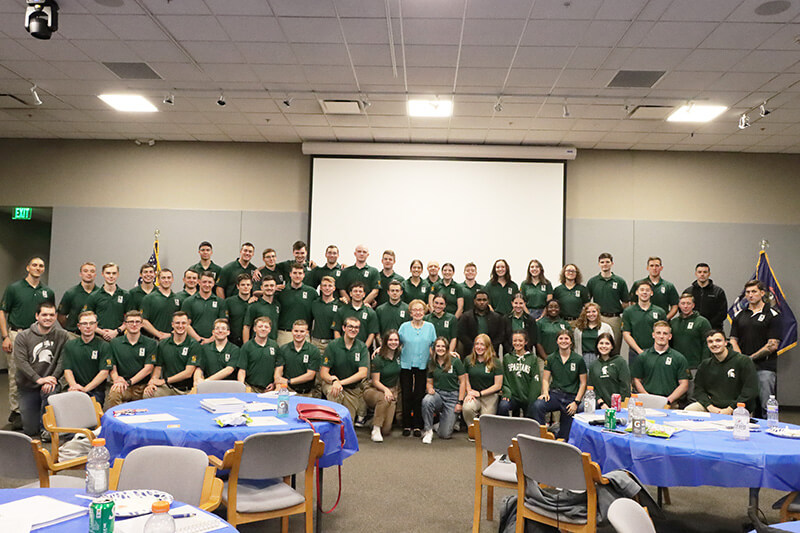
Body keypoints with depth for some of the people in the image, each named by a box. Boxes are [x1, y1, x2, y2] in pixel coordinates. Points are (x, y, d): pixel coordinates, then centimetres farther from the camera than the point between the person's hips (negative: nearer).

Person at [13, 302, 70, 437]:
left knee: (51, 391, -38)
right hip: (28, 386, 1)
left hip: (50, 382, -1)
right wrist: (39, 379, -23)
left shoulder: (62, 336, -1)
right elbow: (21, 361, -12)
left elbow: (63, 361, -7)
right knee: (30, 431, 2)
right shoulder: (22, 337, -2)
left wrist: (52, 378, -22)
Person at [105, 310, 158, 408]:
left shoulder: (150, 343, 7)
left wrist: (129, 382, -11)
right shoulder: (115, 343, 12)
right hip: (122, 386, 0)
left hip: (142, 386, 0)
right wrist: (116, 379, -15)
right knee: (113, 394, -34)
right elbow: (112, 366, 7)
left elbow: (148, 368, -1)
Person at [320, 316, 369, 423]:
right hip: (332, 383, -1)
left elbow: (363, 373, -14)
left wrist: (341, 382, -24)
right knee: (333, 391, -37)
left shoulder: (362, 347, -5)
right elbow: (323, 372, -11)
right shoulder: (333, 345, -10)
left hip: (354, 388, 2)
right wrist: (334, 380, -33)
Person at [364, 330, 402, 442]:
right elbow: (375, 381, -12)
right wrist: (386, 390, -33)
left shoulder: (399, 354, 0)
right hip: (374, 390, -3)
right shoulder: (378, 359, -12)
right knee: (384, 399, -41)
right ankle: (375, 430, -26)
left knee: (386, 430, -13)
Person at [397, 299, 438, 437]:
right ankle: (406, 425, 11)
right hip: (406, 365, 0)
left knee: (419, 396, 0)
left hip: (422, 366, 0)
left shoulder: (430, 327, 6)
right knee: (406, 396, 1)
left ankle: (417, 426, 10)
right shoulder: (404, 327, 4)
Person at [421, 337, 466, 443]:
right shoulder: (431, 363, 6)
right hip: (437, 394, 2)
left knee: (444, 434, -7)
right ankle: (428, 431, -15)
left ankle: (452, 419, 30)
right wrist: (430, 388, -12)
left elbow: (462, 382, -3)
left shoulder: (455, 361, -4)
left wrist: (460, 402, -9)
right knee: (426, 401, -37)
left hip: (452, 396, -2)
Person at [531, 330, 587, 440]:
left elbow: (583, 383, 5)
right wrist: (545, 392, -10)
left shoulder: (578, 360, 4)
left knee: (564, 436, -5)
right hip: (554, 394, 1)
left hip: (571, 396, -1)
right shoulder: (551, 358, 9)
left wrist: (576, 402, -6)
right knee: (536, 406, -30)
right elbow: (545, 379, 10)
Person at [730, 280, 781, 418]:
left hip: (765, 367, -4)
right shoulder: (739, 315, 14)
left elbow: (773, 345, -6)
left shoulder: (772, 315, 0)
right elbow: (733, 341, 11)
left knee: (766, 406, -4)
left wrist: (751, 358, -9)